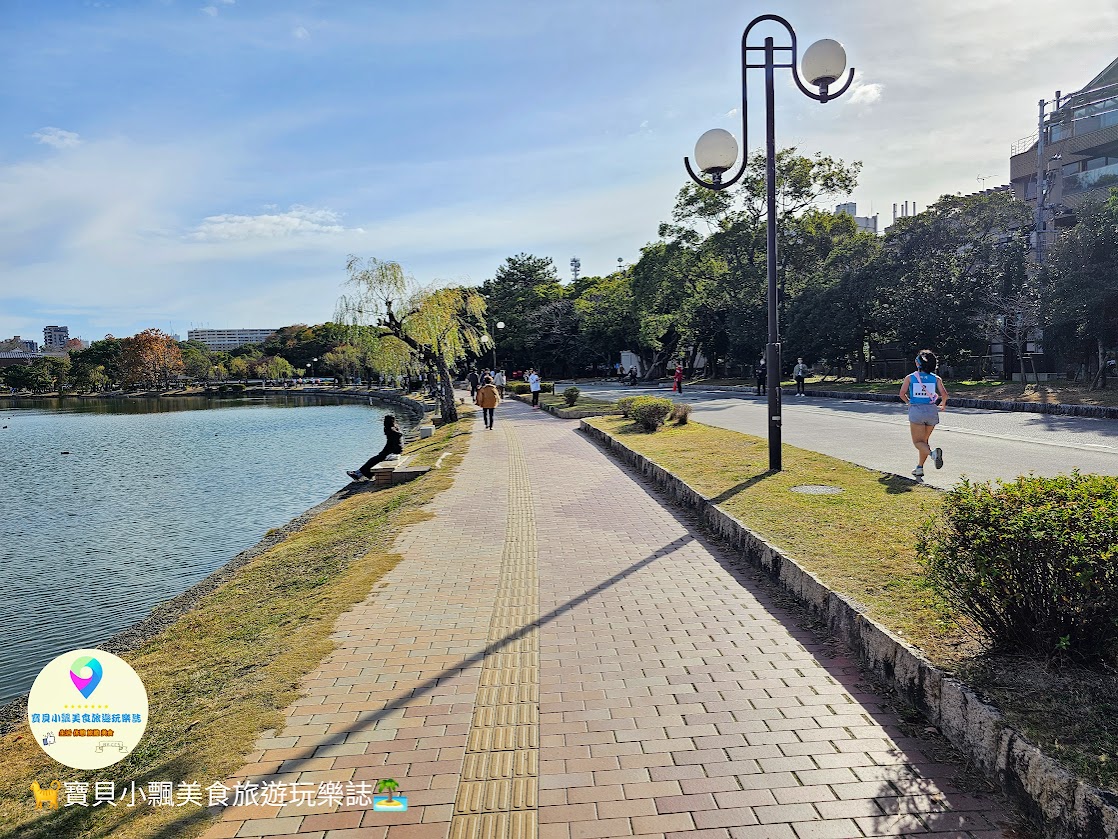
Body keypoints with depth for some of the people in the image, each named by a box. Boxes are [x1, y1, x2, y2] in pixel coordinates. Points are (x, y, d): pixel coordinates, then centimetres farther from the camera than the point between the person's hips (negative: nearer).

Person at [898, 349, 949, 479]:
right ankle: (920, 468, 16)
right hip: (932, 411, 3)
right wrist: (942, 405, 16)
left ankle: (932, 453, -30)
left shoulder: (910, 377, 0)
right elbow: (944, 395, -5)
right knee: (925, 440, 17)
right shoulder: (936, 378, 3)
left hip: (916, 410, -3)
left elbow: (902, 394, -4)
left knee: (918, 442, 1)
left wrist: (908, 402, 16)